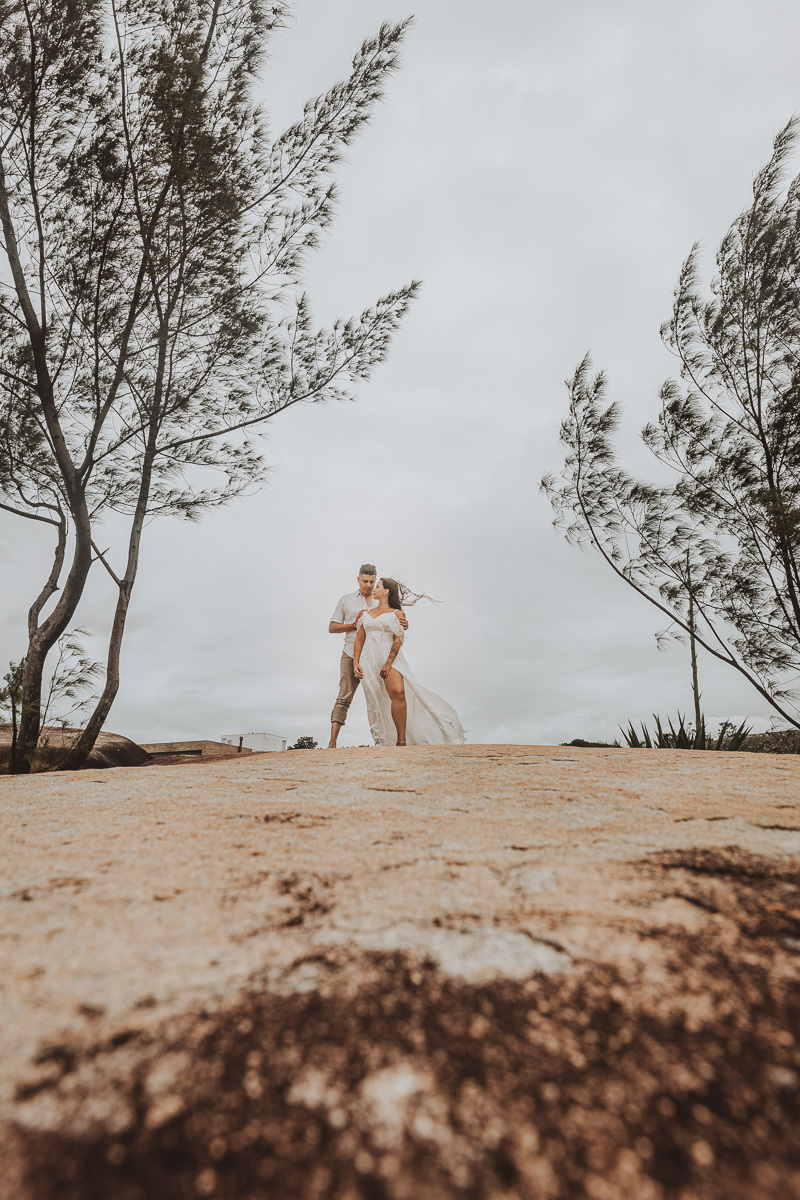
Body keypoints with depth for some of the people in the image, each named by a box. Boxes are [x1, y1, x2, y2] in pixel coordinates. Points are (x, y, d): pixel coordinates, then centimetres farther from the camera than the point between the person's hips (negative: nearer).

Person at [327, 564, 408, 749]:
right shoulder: (346, 600, 14)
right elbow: (332, 628, 12)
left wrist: (404, 623, -12)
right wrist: (354, 624, -4)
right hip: (351, 654, -2)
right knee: (344, 697, -10)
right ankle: (332, 743, -13)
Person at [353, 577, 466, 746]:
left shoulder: (396, 613, 8)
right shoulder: (367, 612, 20)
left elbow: (397, 640, -3)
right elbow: (359, 639, 17)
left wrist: (388, 663, -16)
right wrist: (355, 663, 4)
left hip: (390, 657, -3)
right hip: (369, 659, 4)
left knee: (398, 693, -24)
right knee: (376, 702, -2)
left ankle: (401, 741, -21)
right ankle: (382, 743, 6)